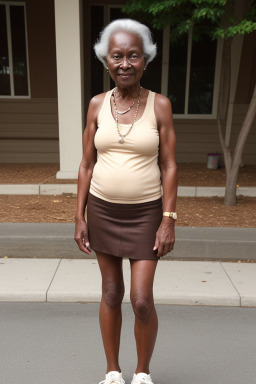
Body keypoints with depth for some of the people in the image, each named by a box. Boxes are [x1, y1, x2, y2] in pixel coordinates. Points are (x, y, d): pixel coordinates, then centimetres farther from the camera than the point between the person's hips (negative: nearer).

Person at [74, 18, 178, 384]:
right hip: (103, 210, 2)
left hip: (145, 212, -2)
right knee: (111, 293, 12)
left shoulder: (160, 104, -6)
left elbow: (169, 167, -6)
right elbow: (87, 165, 2)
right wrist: (80, 217, -1)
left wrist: (169, 220, -12)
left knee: (142, 300, -2)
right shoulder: (97, 105, -1)